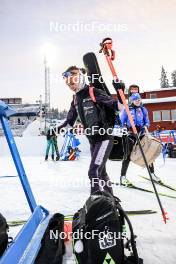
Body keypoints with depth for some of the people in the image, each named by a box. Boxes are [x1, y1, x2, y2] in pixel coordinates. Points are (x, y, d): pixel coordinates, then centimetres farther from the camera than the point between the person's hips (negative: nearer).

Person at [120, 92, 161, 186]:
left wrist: (145, 126, -7)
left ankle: (152, 173, 22)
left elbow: (147, 121, 14)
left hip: (141, 134, 4)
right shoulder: (127, 110, 1)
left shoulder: (143, 109, 11)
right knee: (128, 155, -11)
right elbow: (122, 122, 4)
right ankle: (123, 177, -6)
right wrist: (126, 128, -14)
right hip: (130, 135, -4)